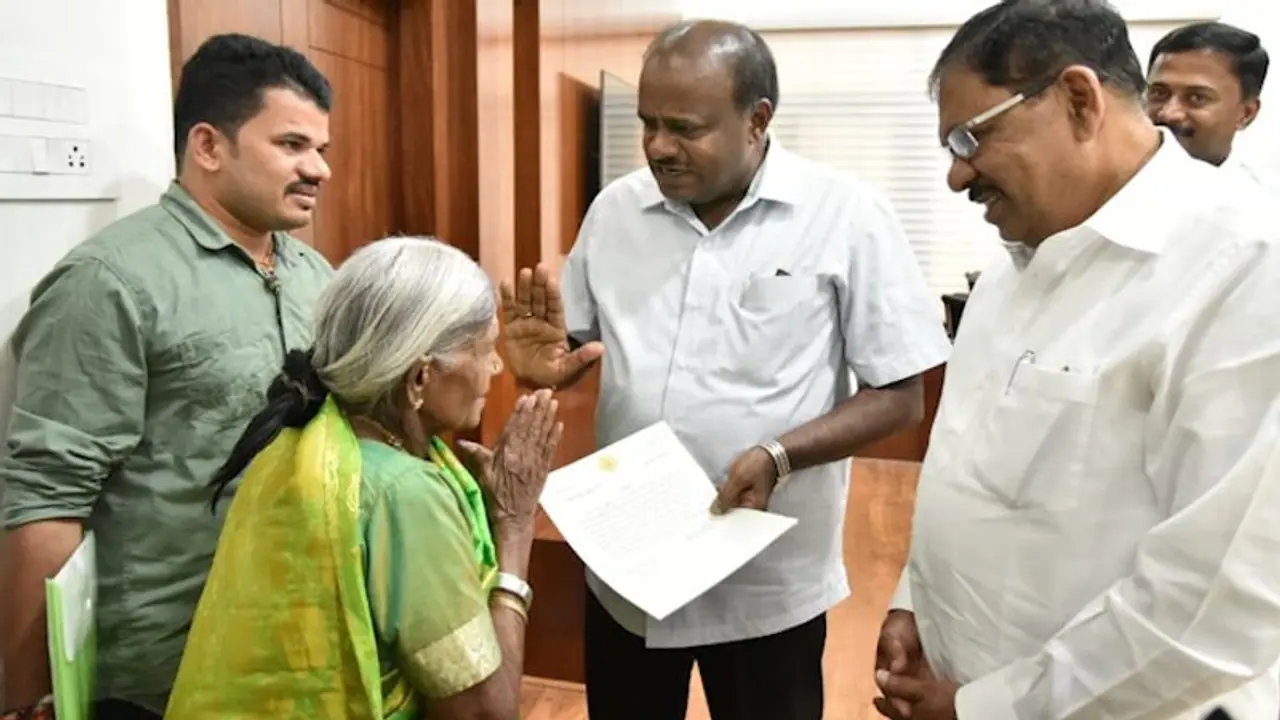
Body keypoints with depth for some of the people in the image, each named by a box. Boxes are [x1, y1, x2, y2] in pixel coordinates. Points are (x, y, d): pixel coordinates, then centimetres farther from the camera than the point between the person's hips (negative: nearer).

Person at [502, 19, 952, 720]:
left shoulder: (849, 215, -11)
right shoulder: (614, 209, 1)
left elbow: (900, 396, -10)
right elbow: (574, 341, 12)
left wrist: (780, 456, -24)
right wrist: (545, 366, -11)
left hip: (767, 584, -3)